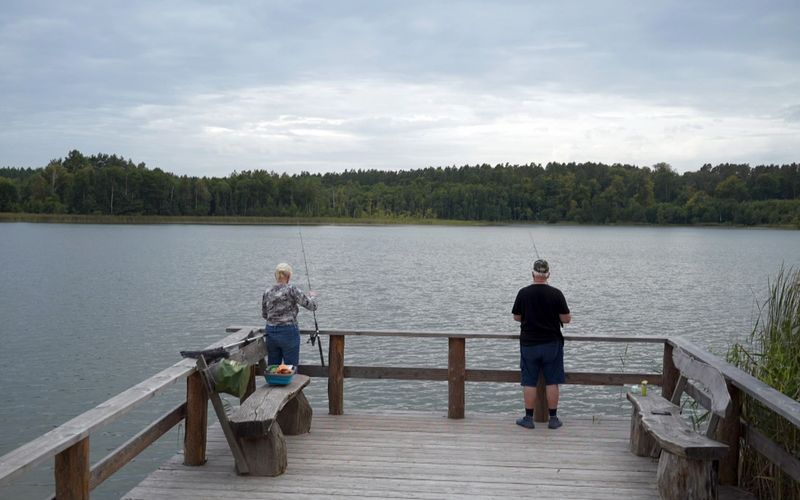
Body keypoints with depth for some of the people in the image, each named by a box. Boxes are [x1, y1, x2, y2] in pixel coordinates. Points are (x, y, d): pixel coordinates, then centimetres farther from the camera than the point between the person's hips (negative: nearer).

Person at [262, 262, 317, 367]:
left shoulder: (267, 292, 2)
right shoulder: (291, 290, -12)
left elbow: (264, 315, 14)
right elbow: (312, 306, -11)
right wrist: (311, 296, 9)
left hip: (271, 333, 5)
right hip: (289, 333, -5)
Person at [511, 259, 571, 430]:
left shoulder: (523, 293, -5)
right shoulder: (556, 293, -8)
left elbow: (516, 317, 4)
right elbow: (566, 319, -6)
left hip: (529, 343, 0)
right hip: (552, 344, 0)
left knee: (529, 383, 6)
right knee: (552, 382, 7)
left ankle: (528, 418, 11)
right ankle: (553, 419, 11)